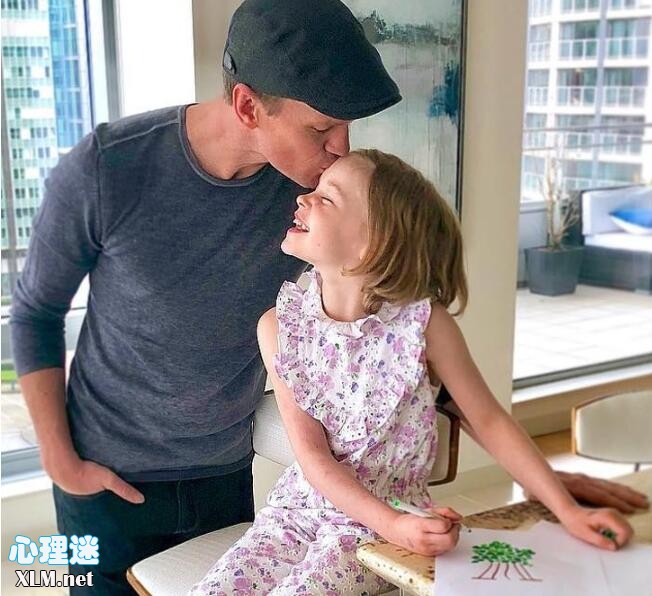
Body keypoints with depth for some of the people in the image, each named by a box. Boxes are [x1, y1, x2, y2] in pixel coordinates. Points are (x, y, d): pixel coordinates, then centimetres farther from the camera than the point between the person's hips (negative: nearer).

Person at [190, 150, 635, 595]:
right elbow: (312, 455, -11)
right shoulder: (279, 326, -9)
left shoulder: (423, 322, -16)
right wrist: (392, 524, -24)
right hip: (300, 506, 3)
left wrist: (569, 511, -11)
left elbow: (490, 421, -7)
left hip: (376, 525, -3)